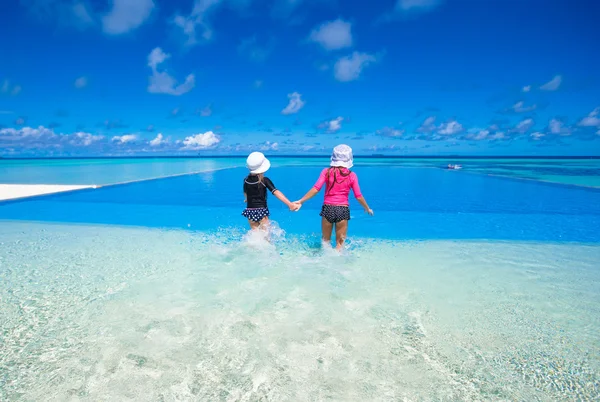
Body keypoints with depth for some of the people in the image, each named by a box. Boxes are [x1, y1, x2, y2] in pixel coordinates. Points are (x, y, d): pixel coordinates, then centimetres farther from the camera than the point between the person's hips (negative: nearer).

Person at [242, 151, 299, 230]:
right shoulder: (264, 180, -14)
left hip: (249, 211, 5)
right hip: (261, 211, -5)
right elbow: (276, 192, -24)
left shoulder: (246, 180, 1)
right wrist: (290, 204, -30)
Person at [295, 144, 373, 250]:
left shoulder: (327, 171, -3)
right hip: (343, 210, 0)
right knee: (340, 243, 12)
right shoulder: (352, 175, -1)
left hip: (328, 208, 0)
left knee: (326, 240, 20)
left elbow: (316, 189, -11)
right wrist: (367, 209, 16)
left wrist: (301, 201, -6)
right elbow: (358, 196, 1)